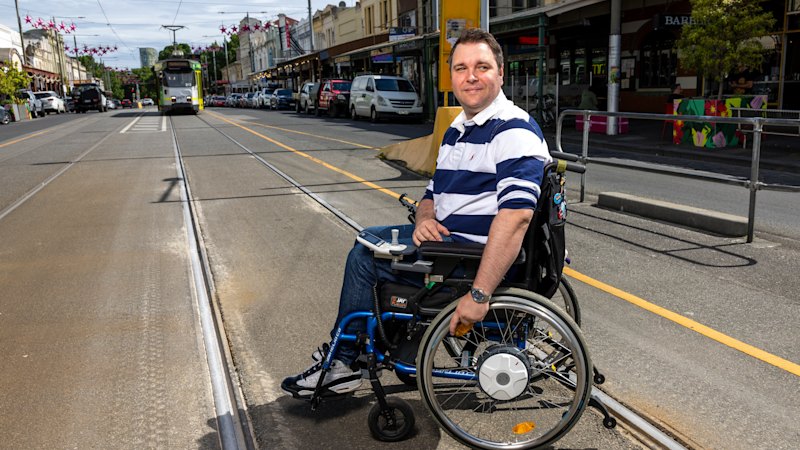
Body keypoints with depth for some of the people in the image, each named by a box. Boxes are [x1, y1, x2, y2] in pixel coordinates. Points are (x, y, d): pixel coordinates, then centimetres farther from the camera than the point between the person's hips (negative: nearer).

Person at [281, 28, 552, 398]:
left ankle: (341, 362, 11)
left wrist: (478, 295, -35)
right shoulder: (457, 130, 15)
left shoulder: (514, 132, -18)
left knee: (364, 256, -9)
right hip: (445, 237, 10)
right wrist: (424, 219, -5)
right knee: (368, 239, 15)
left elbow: (516, 215, -30)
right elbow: (433, 194, 21)